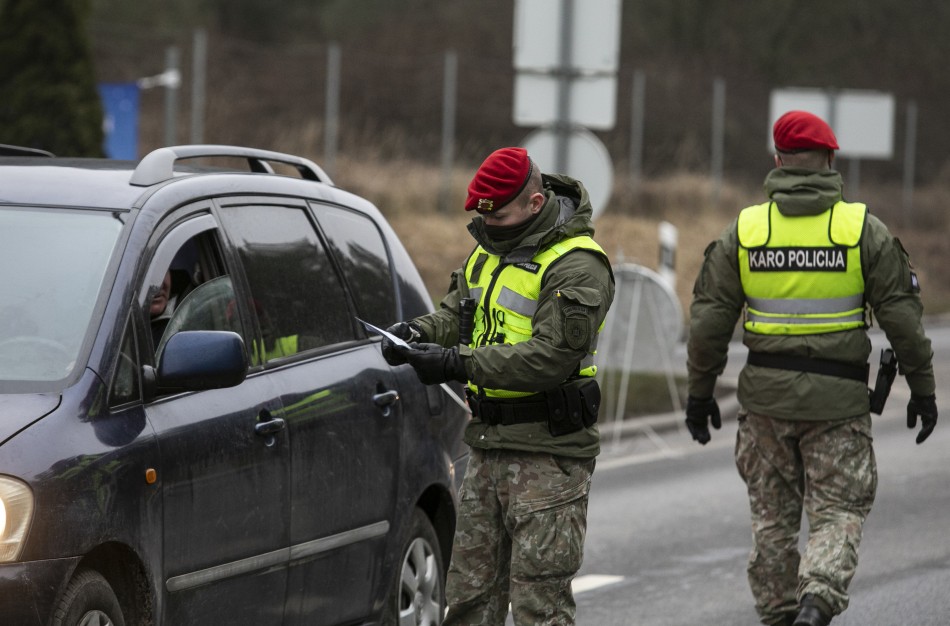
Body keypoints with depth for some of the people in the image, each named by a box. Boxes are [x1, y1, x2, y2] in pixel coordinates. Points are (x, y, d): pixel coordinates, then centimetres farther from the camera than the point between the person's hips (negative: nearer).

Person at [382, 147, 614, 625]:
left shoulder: (576, 266, -15)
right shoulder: (491, 249, 13)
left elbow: (551, 355, -24)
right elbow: (457, 312, 18)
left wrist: (458, 362, -26)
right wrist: (419, 332, -6)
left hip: (548, 455, -8)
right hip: (489, 443, 9)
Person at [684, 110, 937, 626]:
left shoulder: (744, 230, 0)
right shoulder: (863, 230, -4)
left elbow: (709, 319, 1)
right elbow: (901, 315, -3)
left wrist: (699, 392, 11)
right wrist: (922, 386, 6)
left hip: (765, 394, 2)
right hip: (838, 397, -2)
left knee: (773, 516, 13)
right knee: (839, 511, 3)